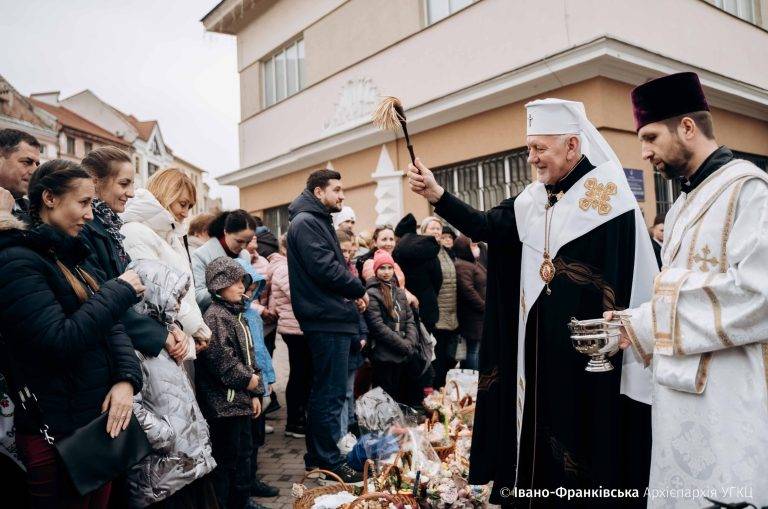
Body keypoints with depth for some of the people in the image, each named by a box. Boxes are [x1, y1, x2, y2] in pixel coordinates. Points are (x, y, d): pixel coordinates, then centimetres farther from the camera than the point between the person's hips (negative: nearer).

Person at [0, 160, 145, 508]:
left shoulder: (73, 256, 11)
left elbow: (110, 323, 6)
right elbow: (60, 342, -24)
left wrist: (127, 378, -11)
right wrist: (121, 291, -15)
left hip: (101, 419, 8)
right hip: (58, 432, -8)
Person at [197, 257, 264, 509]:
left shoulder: (237, 314, 15)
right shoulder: (214, 315, -15)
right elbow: (221, 358, -23)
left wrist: (255, 393, 13)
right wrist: (248, 379, -11)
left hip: (241, 400, 10)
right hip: (223, 402, -9)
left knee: (243, 455, 17)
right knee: (226, 460, -1)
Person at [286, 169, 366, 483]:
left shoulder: (316, 221, 19)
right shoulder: (307, 222, -13)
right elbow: (325, 269, -23)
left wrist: (352, 292, 2)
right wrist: (359, 290, -8)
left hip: (328, 317, 11)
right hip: (328, 318, -11)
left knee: (323, 390, 17)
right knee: (331, 393, -3)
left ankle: (316, 454, 28)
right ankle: (329, 460, 8)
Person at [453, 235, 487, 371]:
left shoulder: (475, 264, 19)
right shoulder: (462, 267, -14)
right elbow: (468, 291, -23)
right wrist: (484, 307, -17)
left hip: (480, 319, 10)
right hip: (472, 319, -10)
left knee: (475, 350, 13)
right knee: (473, 351, -6)